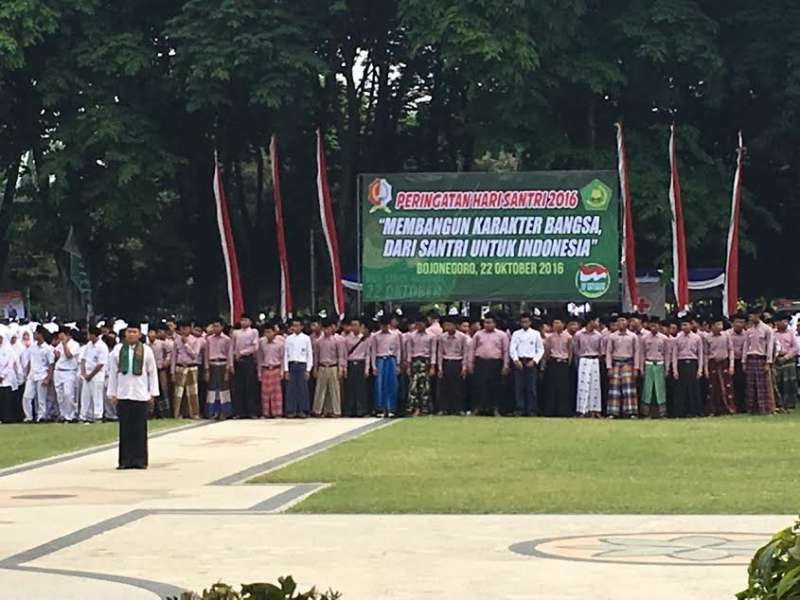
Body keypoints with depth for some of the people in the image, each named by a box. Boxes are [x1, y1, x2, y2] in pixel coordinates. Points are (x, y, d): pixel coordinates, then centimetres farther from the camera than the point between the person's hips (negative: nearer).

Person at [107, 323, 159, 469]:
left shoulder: (146, 350, 1)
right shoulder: (118, 350, 4)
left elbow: (152, 372, 5)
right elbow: (113, 372, 7)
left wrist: (153, 393, 2)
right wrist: (113, 394, 4)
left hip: (140, 395, -1)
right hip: (123, 395, 1)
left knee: (139, 429, 2)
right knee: (125, 429, 2)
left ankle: (139, 460, 7)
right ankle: (125, 460, 6)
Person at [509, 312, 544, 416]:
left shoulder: (536, 334, 8)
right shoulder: (516, 334, 10)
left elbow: (541, 349, 7)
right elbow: (512, 349, 3)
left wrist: (534, 361, -5)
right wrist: (516, 360, -12)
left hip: (531, 363, -1)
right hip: (519, 362, 1)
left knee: (531, 387, -3)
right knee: (519, 387, -3)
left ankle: (531, 411, -1)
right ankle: (519, 410, 0)